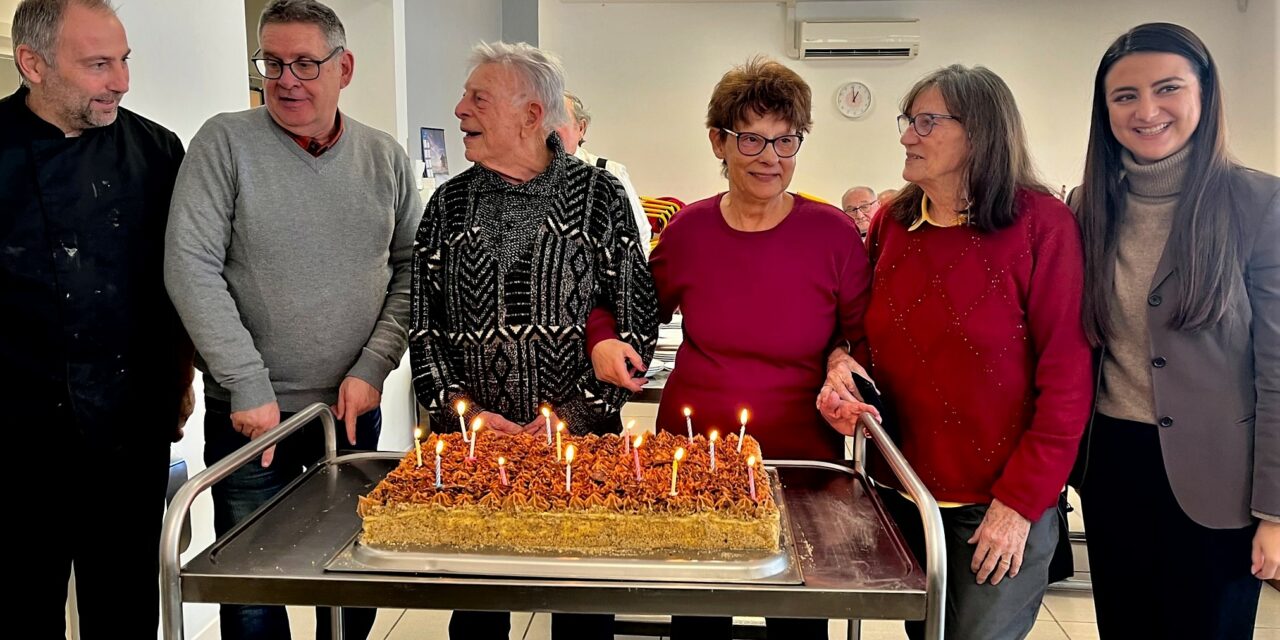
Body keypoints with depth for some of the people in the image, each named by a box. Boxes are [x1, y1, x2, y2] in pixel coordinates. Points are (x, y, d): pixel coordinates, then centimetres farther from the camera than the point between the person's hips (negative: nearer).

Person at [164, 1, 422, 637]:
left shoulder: (385, 157, 2)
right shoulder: (226, 142, -6)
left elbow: (411, 270, 3)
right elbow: (190, 268, -12)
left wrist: (372, 368, -8)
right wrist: (249, 387, -15)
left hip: (355, 405, 3)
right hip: (249, 413, -2)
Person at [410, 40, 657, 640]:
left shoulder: (599, 196, -3)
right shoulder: (450, 202, 6)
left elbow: (636, 321, -5)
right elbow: (423, 324, 6)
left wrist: (574, 415, -13)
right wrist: (463, 411, -7)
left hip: (583, 439, -2)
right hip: (471, 443, 2)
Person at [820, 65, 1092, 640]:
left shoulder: (1040, 224, -12)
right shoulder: (892, 223, 2)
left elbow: (1067, 378, -14)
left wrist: (1020, 502, -15)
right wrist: (844, 365, -7)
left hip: (999, 506, -5)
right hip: (900, 491, 5)